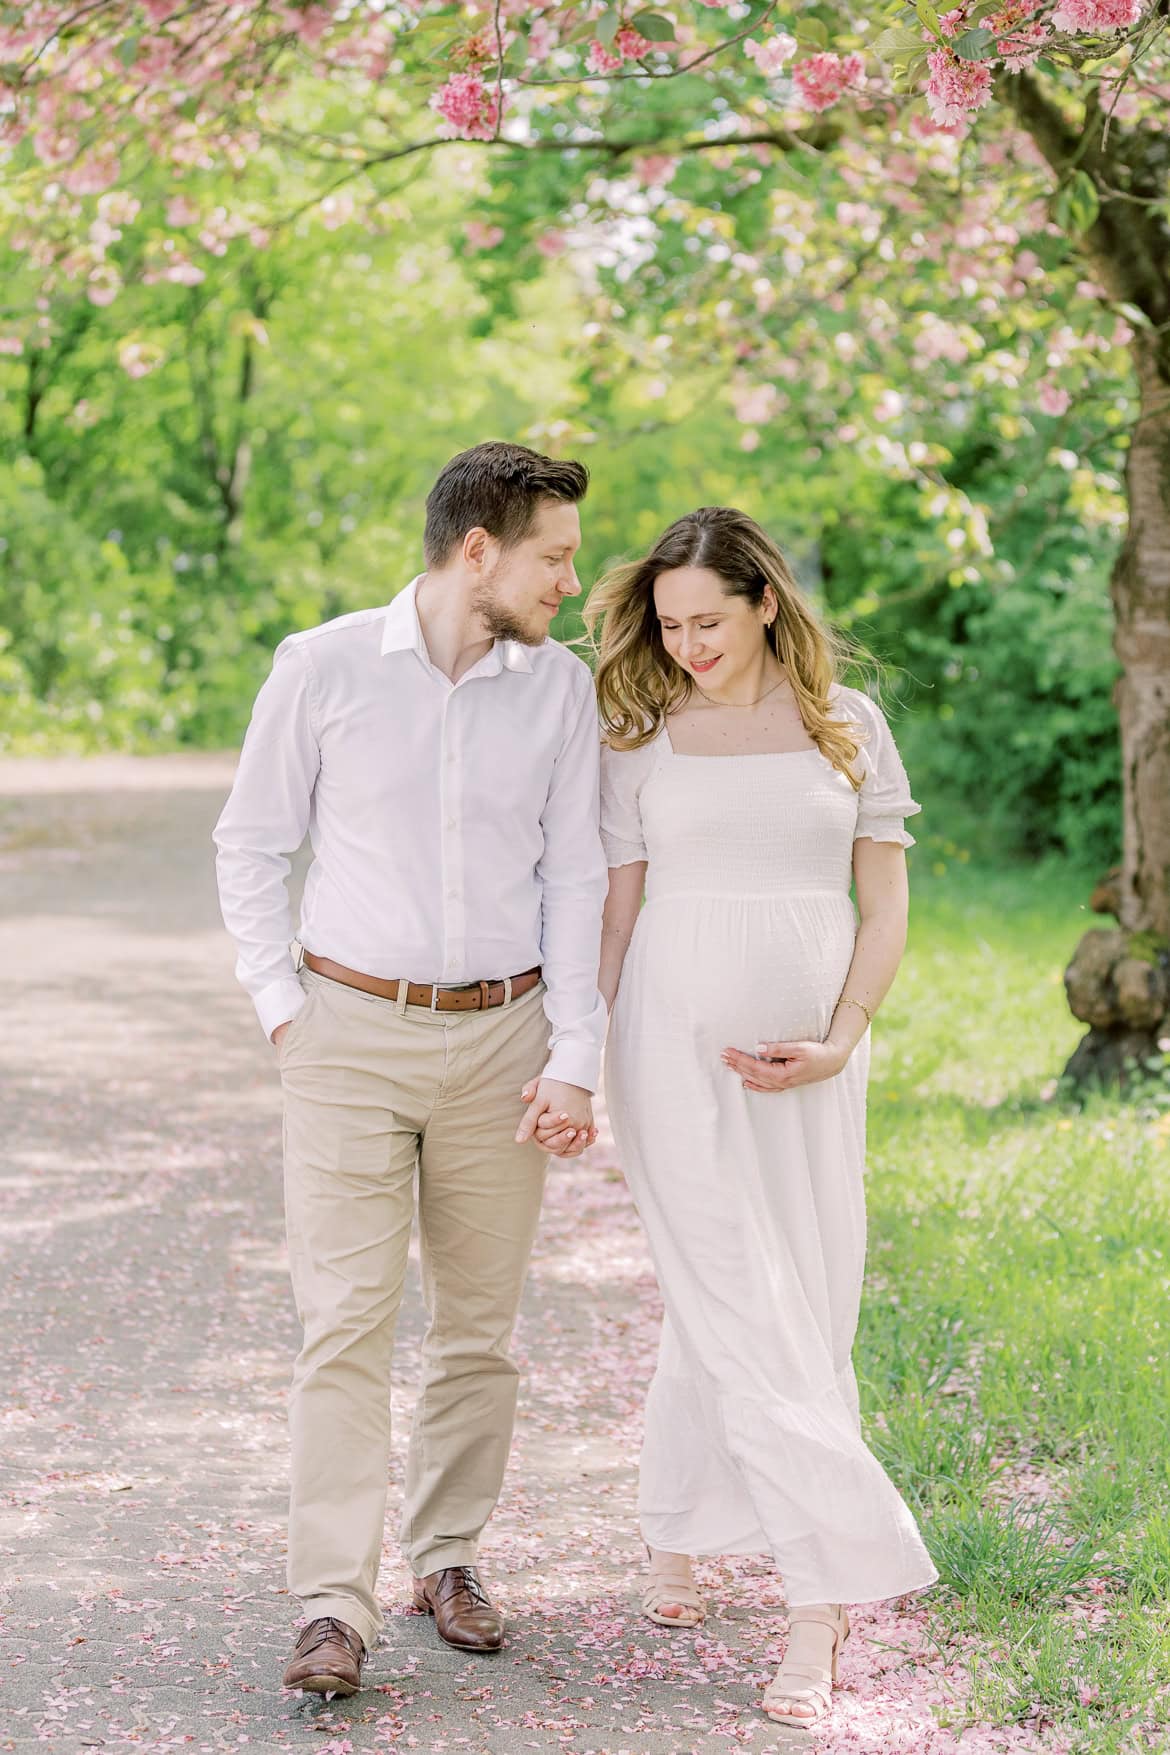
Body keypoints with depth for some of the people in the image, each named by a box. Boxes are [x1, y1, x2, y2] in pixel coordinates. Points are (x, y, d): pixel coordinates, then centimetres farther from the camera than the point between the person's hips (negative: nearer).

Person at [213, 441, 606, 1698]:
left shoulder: (560, 687, 2)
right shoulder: (323, 667, -5)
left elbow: (574, 880, 3)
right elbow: (250, 847, 4)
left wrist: (574, 1061, -3)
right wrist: (280, 1009, -3)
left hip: (499, 1038, 2)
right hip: (351, 1031, -2)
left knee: (478, 1323, 8)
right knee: (346, 1322, -7)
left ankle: (448, 1557, 24)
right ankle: (335, 1609, -4)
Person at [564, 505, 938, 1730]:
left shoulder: (848, 728, 7)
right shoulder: (642, 742, 4)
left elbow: (884, 904, 6)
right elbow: (616, 910, 5)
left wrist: (838, 1043, -6)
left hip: (809, 1053, 2)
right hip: (677, 1041, -2)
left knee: (764, 1308, 6)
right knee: (743, 1315, -7)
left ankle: (675, 1538, 25)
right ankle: (824, 1593, -5)